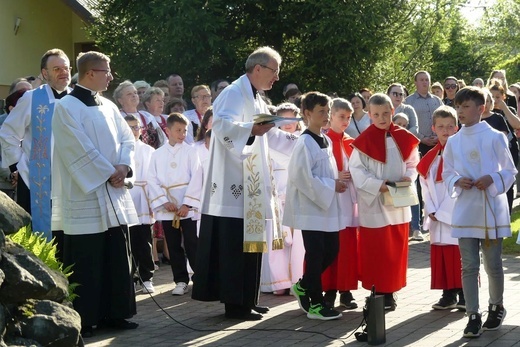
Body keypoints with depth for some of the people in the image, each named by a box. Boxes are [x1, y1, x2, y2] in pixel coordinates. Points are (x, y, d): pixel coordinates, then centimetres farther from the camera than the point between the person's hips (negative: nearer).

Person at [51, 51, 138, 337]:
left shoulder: (108, 106, 14)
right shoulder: (66, 107, -9)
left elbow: (127, 138, 11)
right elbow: (80, 149, -16)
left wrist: (124, 166, -8)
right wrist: (110, 173, -14)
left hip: (114, 194, 7)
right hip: (85, 194, -7)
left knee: (116, 256, 9)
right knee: (85, 260, -4)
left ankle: (113, 313, 17)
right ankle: (81, 319, 3)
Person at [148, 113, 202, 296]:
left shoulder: (191, 151, 1)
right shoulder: (157, 154, 7)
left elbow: (196, 178, -5)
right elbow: (153, 181, 3)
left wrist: (187, 204, -13)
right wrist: (164, 202, -10)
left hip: (188, 207, -3)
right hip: (167, 209, 3)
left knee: (192, 245, -5)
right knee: (174, 246, 7)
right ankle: (181, 281, 15)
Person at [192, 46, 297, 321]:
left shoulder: (256, 101, 20)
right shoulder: (234, 94, -12)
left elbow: (271, 135, 31)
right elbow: (221, 125, -30)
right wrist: (252, 130, -45)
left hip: (251, 185, 10)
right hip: (234, 185, -10)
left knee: (249, 243, 11)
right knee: (235, 246, -7)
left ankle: (246, 300, 17)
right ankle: (235, 304, -3)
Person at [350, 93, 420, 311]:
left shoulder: (403, 138, 4)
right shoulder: (365, 141, -9)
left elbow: (412, 163, 11)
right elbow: (356, 170, -11)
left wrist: (409, 177, -10)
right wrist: (378, 185, -21)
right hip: (374, 204, -4)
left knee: (396, 250, 10)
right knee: (376, 252, -1)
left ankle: (389, 292, 20)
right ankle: (378, 293, 7)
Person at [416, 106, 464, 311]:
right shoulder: (430, 158, 11)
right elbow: (425, 186, 9)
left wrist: (442, 212, -14)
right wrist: (431, 211, -4)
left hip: (458, 215, -5)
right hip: (437, 217, 5)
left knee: (459, 255, -4)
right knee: (441, 256, 7)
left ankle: (465, 295, 4)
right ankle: (448, 294, 16)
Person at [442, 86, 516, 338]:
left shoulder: (495, 137, -5)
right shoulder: (453, 142, 4)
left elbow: (510, 172, -1)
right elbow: (447, 174, 12)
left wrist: (492, 180, -18)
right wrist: (457, 182, -9)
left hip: (491, 209, -2)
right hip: (465, 211, 2)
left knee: (493, 265, 8)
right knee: (469, 266, 1)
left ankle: (496, 307, 30)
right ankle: (473, 316, 7)